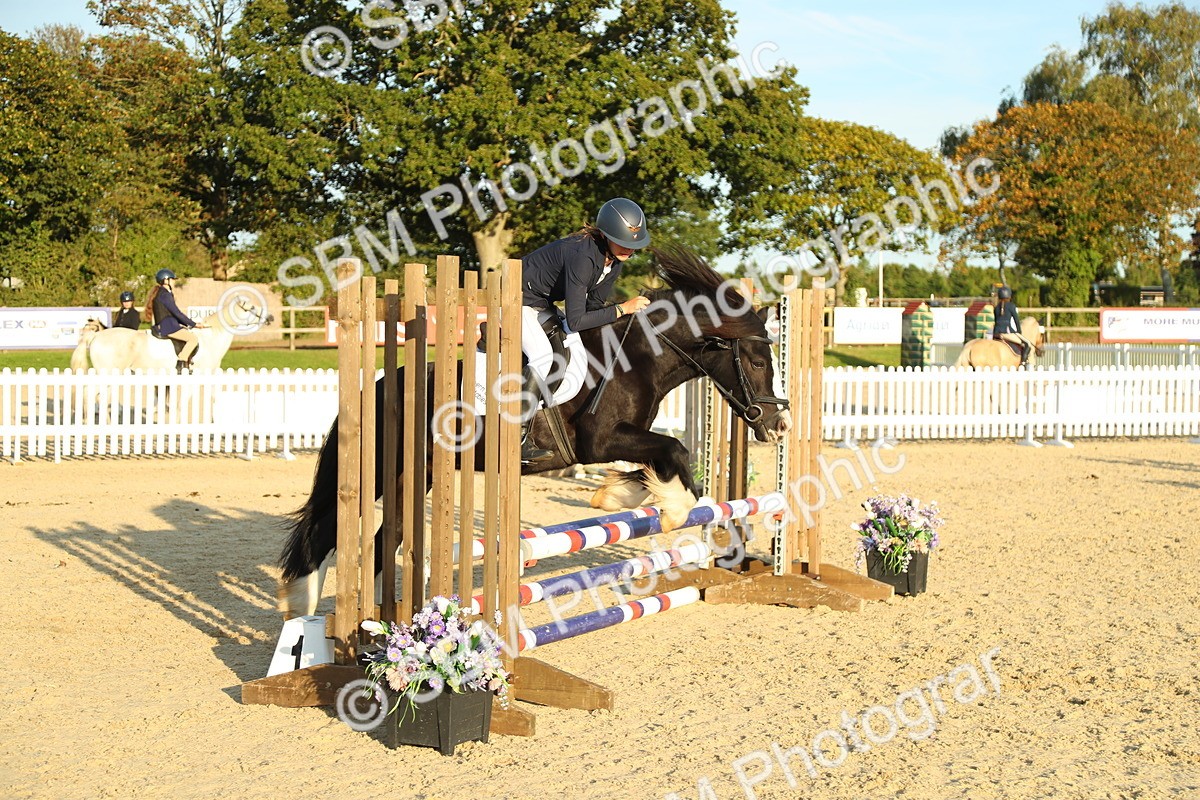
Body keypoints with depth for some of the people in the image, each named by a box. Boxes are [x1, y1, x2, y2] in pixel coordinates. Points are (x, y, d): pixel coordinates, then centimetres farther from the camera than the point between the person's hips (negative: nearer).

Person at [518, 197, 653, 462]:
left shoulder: (615, 260, -7)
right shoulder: (582, 256, -34)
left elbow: (594, 306, 3)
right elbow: (576, 321, -34)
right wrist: (623, 308, -30)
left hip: (543, 304, 10)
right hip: (518, 300, -10)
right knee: (543, 356, -25)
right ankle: (516, 438, -24)